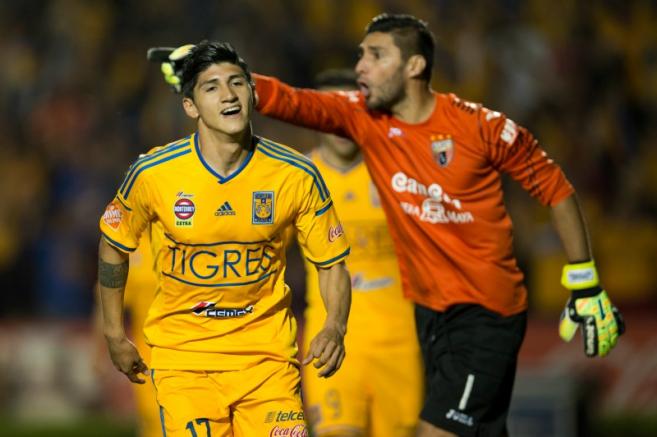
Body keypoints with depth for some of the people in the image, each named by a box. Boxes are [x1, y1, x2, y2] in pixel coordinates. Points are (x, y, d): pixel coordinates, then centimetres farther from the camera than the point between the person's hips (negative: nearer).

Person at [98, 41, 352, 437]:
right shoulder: (152, 174, -10)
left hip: (268, 351, 1)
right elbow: (113, 248, 8)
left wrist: (335, 327, -16)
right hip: (182, 353, -1)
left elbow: (331, 264, 2)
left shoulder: (298, 176, -8)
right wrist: (115, 335, 11)